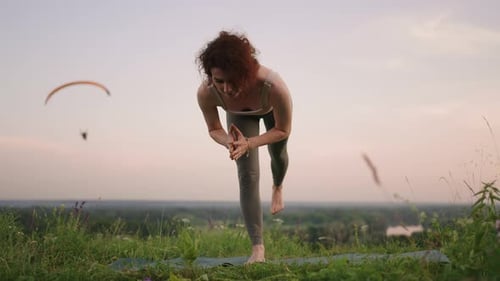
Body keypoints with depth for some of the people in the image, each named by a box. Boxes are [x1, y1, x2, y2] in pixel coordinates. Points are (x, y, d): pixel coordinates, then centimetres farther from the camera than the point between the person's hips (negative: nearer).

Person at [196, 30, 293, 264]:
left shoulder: (273, 86, -48)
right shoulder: (206, 93, -41)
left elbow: (283, 131, -29)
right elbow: (214, 129, -19)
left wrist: (248, 144, -43)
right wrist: (228, 143, -42)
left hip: (270, 108, 0)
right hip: (239, 115, 0)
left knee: (278, 154, 26)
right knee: (247, 176, -12)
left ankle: (278, 187, 64)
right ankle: (258, 248, -7)